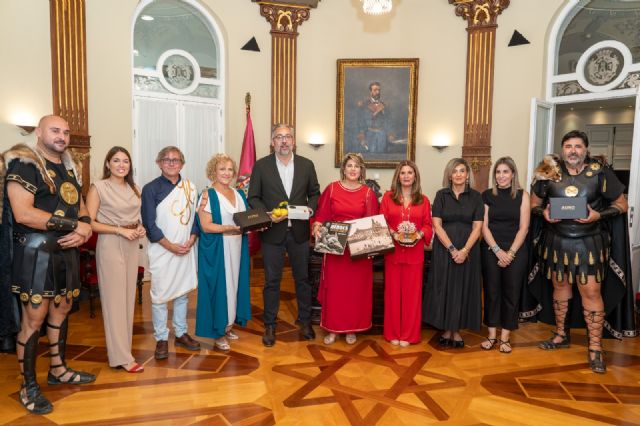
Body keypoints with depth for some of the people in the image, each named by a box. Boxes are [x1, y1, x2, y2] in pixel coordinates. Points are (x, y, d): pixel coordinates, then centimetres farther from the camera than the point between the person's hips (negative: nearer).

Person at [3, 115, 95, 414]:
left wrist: (83, 230, -6)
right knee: (34, 319, -1)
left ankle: (58, 369, 33)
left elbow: (81, 208, 16)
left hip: (67, 251, 8)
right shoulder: (24, 163, -11)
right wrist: (73, 225, -20)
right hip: (36, 251, -7)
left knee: (62, 310, 16)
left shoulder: (69, 167, 13)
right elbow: (22, 214, -22)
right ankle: (28, 387, 13)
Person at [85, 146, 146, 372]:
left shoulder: (134, 189, 11)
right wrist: (120, 230, -18)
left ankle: (124, 347, 24)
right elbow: (90, 223, -12)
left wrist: (140, 229, 0)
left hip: (132, 245, 6)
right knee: (114, 298, -2)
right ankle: (121, 356, 5)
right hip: (110, 244, -6)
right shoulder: (98, 187, -7)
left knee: (129, 296, 11)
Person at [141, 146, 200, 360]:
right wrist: (171, 246, -13)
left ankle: (181, 333, 25)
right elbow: (149, 224, -8)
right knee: (160, 295, 1)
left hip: (186, 250, 4)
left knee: (182, 292, 12)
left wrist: (191, 240, -6)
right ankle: (161, 338, 14)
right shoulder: (151, 189, -5)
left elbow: (195, 216, 10)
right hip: (162, 251, -4)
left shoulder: (190, 187, 7)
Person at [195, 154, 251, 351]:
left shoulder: (239, 194, 12)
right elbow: (206, 226, -15)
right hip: (216, 249, -6)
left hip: (237, 248, 6)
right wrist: (231, 228, -24)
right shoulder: (208, 195, -8)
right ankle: (218, 332, 12)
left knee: (234, 284, 11)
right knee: (218, 287, 0)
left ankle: (228, 325, 26)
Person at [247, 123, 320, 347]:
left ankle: (305, 320, 31)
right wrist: (268, 215, -16)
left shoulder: (307, 165, 3)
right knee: (272, 280, 8)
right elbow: (253, 197, 0)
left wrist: (310, 209, -10)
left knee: (303, 278, 13)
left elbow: (314, 193, 10)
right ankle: (270, 325, 23)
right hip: (273, 231, -2)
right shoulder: (261, 165, -2)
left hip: (299, 230, 2)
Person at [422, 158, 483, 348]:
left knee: (463, 288, 6)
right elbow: (437, 225, -5)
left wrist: (464, 250, -14)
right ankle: (446, 329, 16)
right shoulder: (441, 195, 1)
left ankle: (457, 330, 18)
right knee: (444, 287, 4)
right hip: (444, 249, 0)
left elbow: (477, 227, -2)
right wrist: (452, 249, -13)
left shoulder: (476, 197, 3)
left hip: (468, 250, 1)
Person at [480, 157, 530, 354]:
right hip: (491, 250, 1)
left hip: (516, 251, 0)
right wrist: (498, 250, -10)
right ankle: (492, 335, 16)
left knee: (511, 293, 4)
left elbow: (523, 227, -3)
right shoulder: (487, 195, 3)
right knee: (491, 291, 4)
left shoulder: (522, 195, 1)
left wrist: (510, 252, -10)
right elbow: (484, 226, 0)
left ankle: (505, 337, 14)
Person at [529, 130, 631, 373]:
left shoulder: (600, 172, -5)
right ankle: (561, 335, 31)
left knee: (591, 292, -3)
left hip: (589, 244, -2)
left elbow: (621, 205, 1)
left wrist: (599, 215, -17)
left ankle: (595, 347, 12)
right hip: (556, 242, 3)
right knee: (560, 286, 14)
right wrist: (544, 213, -14)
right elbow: (534, 204, 8)